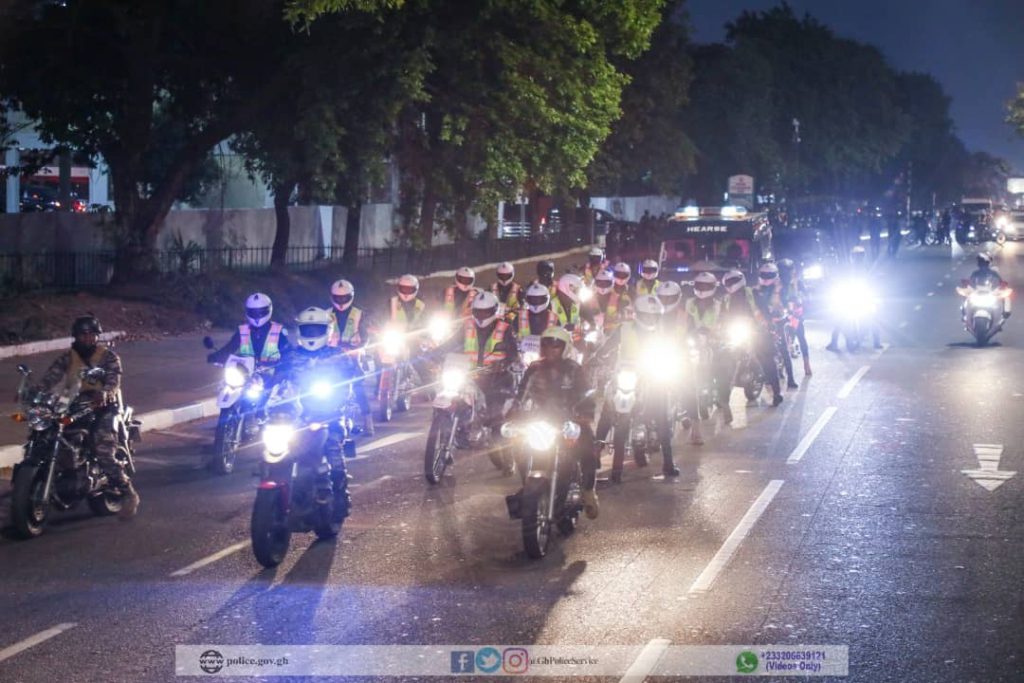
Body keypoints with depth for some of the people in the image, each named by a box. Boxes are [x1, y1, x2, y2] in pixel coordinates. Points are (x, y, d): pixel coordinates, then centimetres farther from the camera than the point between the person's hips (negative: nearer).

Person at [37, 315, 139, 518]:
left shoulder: (108, 356, 1)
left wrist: (104, 394, -39)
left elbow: (114, 380, -15)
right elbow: (51, 376, -3)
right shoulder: (67, 357, 10)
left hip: (104, 406, -5)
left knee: (104, 452, -23)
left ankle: (128, 494, -17)